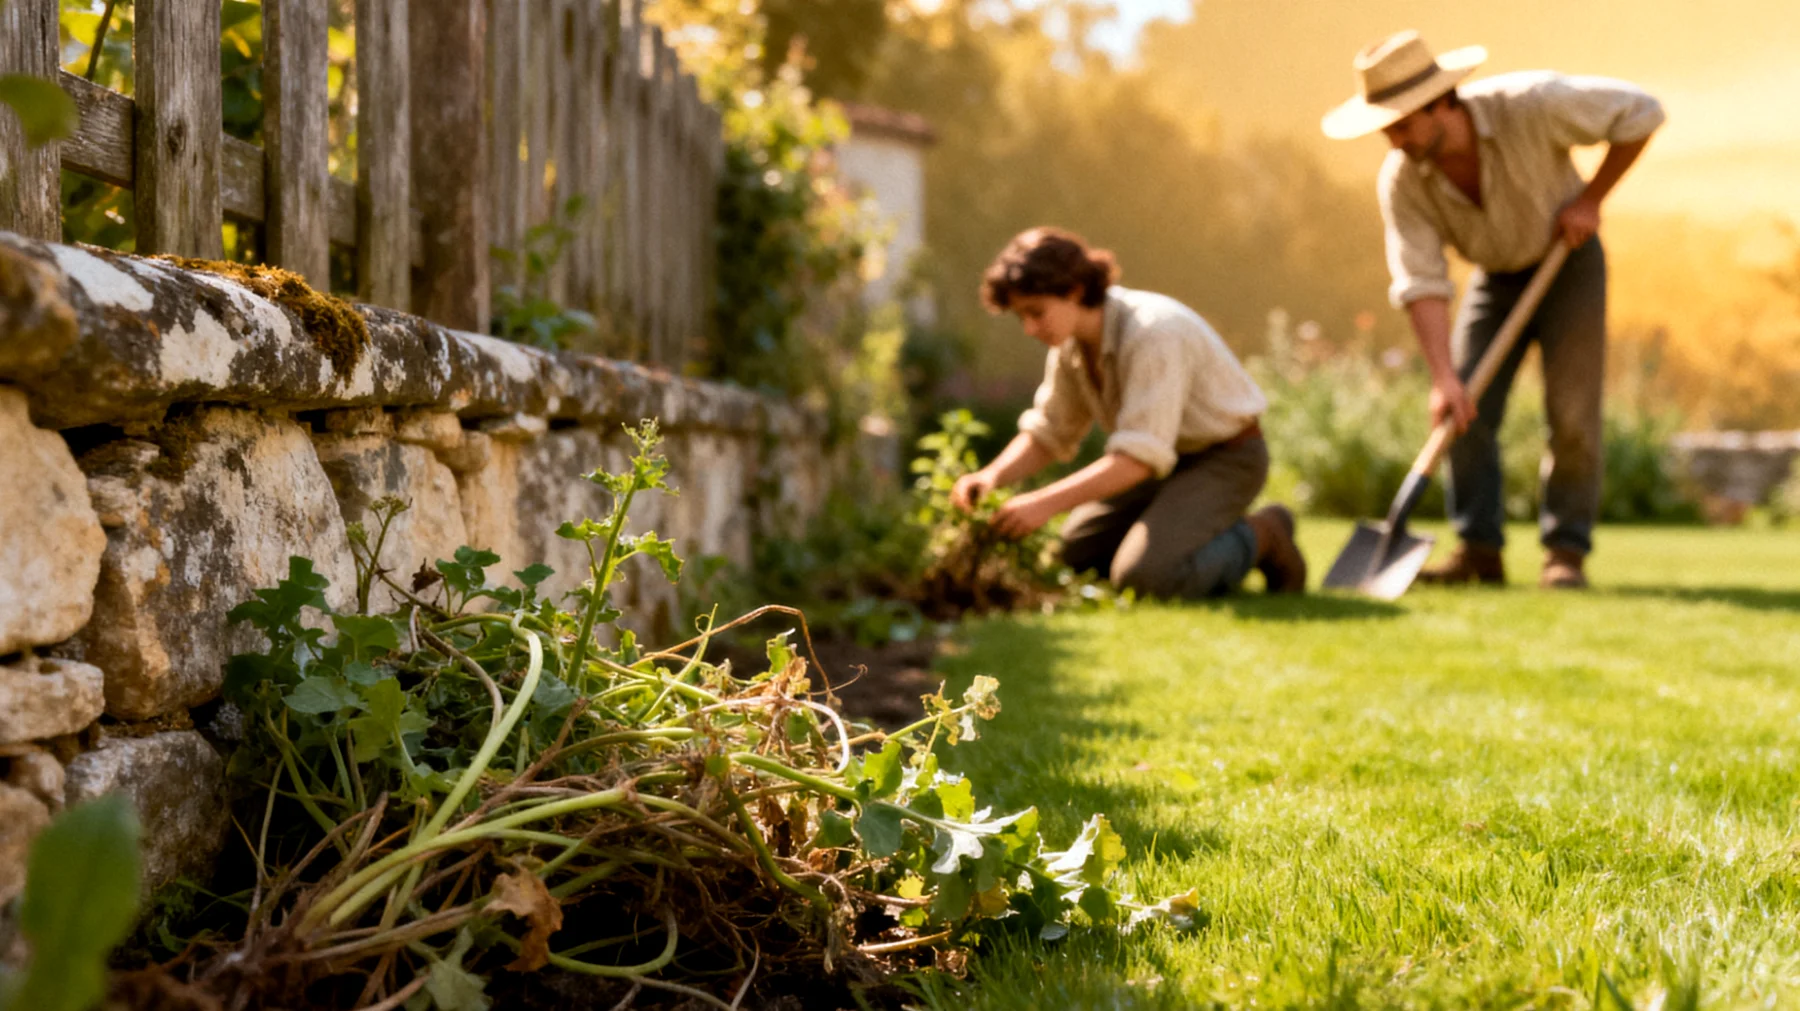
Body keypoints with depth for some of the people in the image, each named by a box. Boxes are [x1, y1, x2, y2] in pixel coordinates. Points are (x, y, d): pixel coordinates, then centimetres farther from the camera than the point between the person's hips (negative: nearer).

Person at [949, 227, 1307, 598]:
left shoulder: (1154, 333, -30)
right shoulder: (1070, 342, -4)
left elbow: (1139, 457, -35)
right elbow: (1047, 434, 3)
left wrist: (1046, 502, -41)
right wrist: (992, 477, -17)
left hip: (1225, 457, -8)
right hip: (1170, 458, 9)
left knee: (1142, 574, -26)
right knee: (1074, 552, 3)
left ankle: (1261, 537, -3)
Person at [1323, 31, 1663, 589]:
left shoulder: (1528, 105, -32)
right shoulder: (1401, 180, -23)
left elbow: (1640, 112, -22)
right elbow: (1420, 281, -26)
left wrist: (1591, 198, -20)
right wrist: (1443, 377, -35)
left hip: (1568, 257, -3)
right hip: (1496, 273, 3)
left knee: (1571, 412, -12)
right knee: (1465, 409, -8)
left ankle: (1566, 551, -3)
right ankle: (1478, 549, 0)